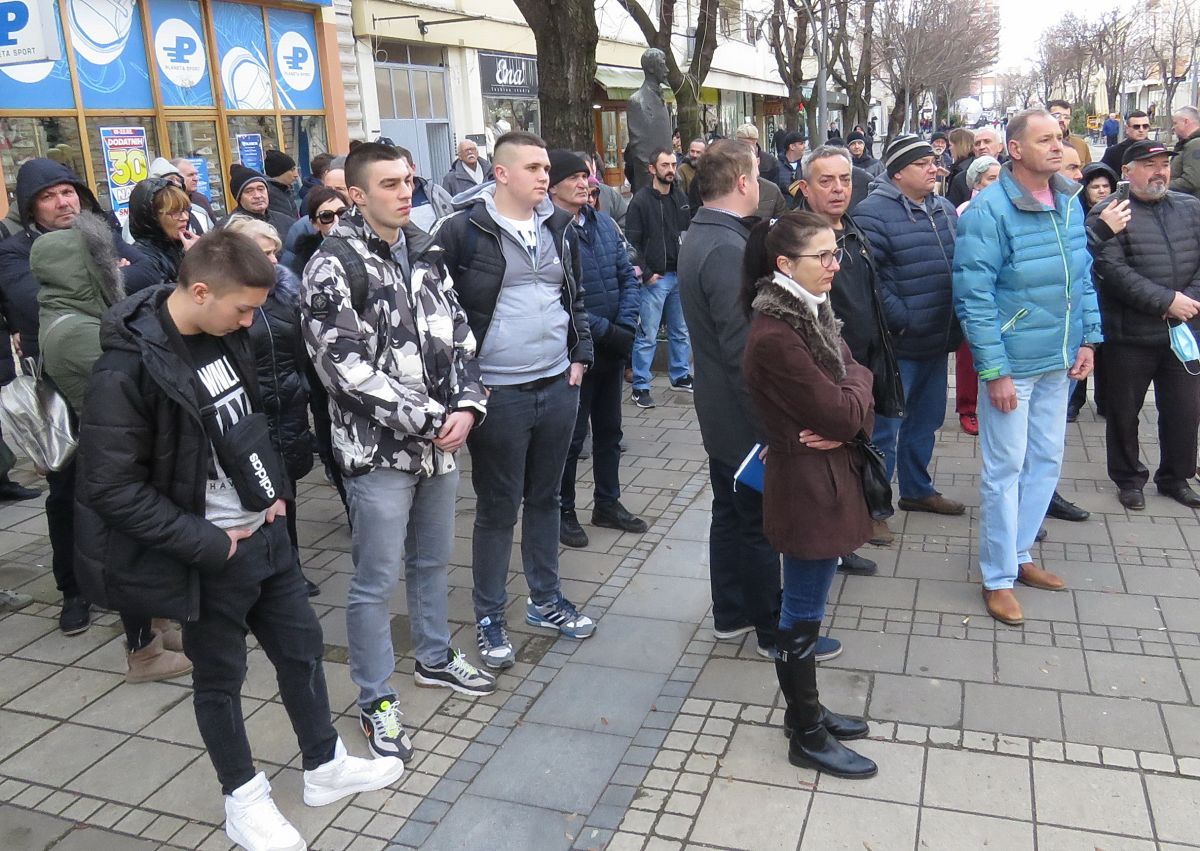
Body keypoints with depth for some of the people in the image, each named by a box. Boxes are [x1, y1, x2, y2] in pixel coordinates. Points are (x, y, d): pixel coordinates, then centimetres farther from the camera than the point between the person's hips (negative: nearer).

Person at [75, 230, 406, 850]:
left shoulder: (224, 334, 0)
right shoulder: (126, 368, -23)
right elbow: (110, 486, -20)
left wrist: (275, 489, 5)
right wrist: (208, 543, -19)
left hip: (265, 530, 7)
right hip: (210, 554, -7)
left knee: (302, 645, 17)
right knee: (220, 677, 12)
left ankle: (325, 766, 37)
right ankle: (243, 799, 32)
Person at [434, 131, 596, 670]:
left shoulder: (559, 227, 8)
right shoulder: (463, 230, -10)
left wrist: (580, 355, 9)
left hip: (558, 386, 5)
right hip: (498, 395, -5)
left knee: (545, 498, 17)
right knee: (497, 508, 5)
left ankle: (546, 601, 33)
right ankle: (489, 618, 21)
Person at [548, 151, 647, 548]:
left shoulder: (603, 223, 6)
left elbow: (628, 276, 8)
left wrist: (626, 327, -5)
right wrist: (606, 331, -18)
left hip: (614, 347, 7)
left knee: (609, 429, 17)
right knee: (572, 434, 6)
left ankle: (608, 503, 33)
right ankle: (563, 511, 23)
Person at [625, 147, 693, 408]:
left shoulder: (681, 197, 10)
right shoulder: (641, 200, -8)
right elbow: (632, 241, -11)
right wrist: (646, 273, -14)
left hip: (680, 276, 6)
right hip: (655, 278, -6)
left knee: (681, 330, 15)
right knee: (647, 335, -3)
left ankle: (680, 375, 29)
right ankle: (640, 386, 5)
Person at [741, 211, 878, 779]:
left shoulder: (812, 313, 7)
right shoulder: (775, 337, -23)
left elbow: (856, 408, 5)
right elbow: (842, 410, -22)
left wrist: (845, 425, -16)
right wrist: (858, 378, -3)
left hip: (826, 478, 9)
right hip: (807, 486, -9)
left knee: (806, 605, 20)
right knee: (802, 615, 6)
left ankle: (805, 711, 37)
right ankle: (808, 739, 22)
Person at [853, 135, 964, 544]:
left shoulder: (944, 209, 10)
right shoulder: (874, 212, -15)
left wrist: (953, 321, 8)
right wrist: (901, 320, -20)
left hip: (937, 341, 8)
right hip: (898, 343, -8)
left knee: (926, 420, 20)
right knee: (885, 427, -1)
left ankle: (917, 489, 37)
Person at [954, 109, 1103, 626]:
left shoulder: (1070, 201, 5)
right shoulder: (989, 210, -16)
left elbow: (1083, 275, 15)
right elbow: (973, 295, -18)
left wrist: (1089, 338, 8)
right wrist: (994, 370, -19)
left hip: (1060, 360, 7)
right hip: (1012, 362, -7)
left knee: (1046, 462, 16)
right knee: (1006, 469, 2)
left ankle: (1018, 555, 33)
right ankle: (998, 578, 17)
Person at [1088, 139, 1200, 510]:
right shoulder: (1107, 213, -6)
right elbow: (1112, 270, -17)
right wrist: (1166, 301, -18)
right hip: (1131, 335, -4)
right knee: (1124, 412, 8)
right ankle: (1129, 480, 26)